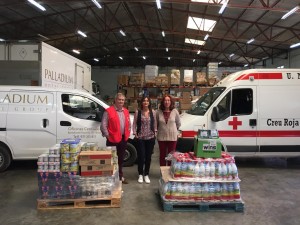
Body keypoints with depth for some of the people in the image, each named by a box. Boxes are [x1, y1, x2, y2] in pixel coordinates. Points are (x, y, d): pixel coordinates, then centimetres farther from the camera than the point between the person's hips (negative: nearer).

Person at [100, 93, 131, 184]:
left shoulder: (126, 112, 11)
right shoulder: (108, 111, -10)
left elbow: (129, 124, 19)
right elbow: (103, 125, -12)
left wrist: (127, 134, 10)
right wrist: (107, 136, -11)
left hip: (123, 139, 6)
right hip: (113, 139, -6)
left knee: (121, 159, 17)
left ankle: (120, 176, 30)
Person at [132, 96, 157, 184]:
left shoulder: (152, 112, 4)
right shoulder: (138, 112, -2)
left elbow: (154, 123, 9)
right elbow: (134, 123, -1)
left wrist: (155, 132, 2)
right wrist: (135, 133, -8)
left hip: (151, 137, 2)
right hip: (140, 137, -2)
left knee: (148, 156, 8)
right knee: (141, 156, -1)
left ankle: (146, 175, 21)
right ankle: (140, 175, 17)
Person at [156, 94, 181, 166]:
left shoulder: (175, 111, -6)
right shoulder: (158, 112, -8)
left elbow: (178, 123, 9)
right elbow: (156, 123, 7)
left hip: (172, 137, 0)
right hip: (161, 137, 0)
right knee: (162, 155, 12)